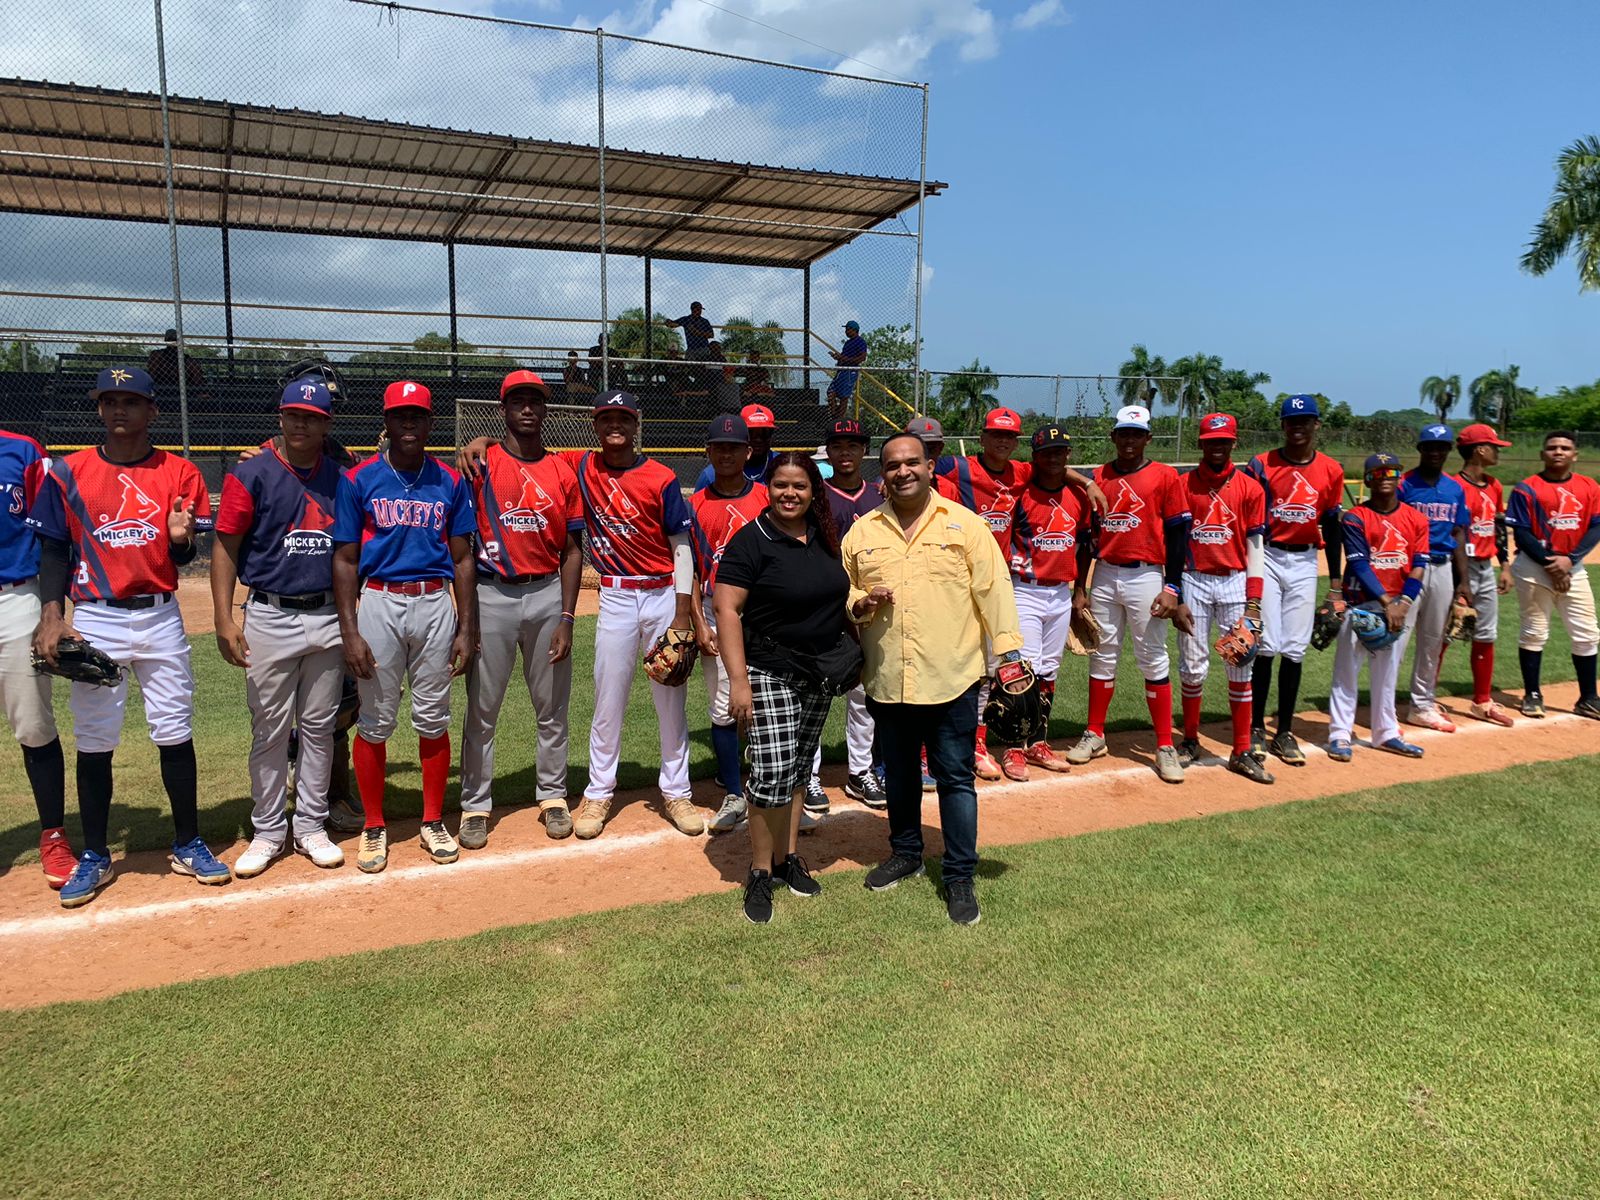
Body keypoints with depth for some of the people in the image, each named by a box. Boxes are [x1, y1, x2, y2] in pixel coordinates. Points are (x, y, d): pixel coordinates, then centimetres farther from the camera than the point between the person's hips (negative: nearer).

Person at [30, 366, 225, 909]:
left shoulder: (179, 473, 3)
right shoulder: (69, 472, 4)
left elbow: (187, 556, 4)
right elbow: (54, 549, 5)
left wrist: (181, 539, -19)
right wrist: (52, 615, -7)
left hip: (160, 618, 0)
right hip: (94, 620, 0)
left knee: (175, 733, 3)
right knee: (93, 741, 6)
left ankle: (188, 845, 16)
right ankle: (94, 856, 19)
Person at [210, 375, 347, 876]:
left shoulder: (340, 476, 8)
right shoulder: (252, 474, -3)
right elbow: (225, 548, -4)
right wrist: (224, 620, -13)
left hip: (328, 618, 3)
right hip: (270, 618, -3)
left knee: (319, 727, 10)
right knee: (270, 730, 4)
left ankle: (311, 827, 22)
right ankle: (268, 831, 18)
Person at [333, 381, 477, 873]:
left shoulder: (450, 482, 7)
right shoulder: (358, 480, 1)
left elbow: (462, 559, 8)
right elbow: (345, 560, 1)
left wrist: (466, 629, 3)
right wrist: (350, 632, -7)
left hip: (436, 604, 2)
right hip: (379, 604, -1)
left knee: (433, 719, 7)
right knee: (375, 722, 4)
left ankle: (433, 822, 21)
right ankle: (374, 827, 19)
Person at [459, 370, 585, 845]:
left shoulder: (564, 472, 7)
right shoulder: (480, 464, 0)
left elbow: (571, 551, 6)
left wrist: (566, 618, -1)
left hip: (548, 593, 2)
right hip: (491, 595, -2)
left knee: (552, 707, 10)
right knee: (482, 708, 4)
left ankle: (552, 796, 25)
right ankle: (475, 805, 17)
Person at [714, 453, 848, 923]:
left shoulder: (823, 538, 7)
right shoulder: (751, 541, -12)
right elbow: (726, 607, -17)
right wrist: (738, 678, -23)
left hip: (819, 675, 6)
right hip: (770, 673, -6)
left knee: (798, 768, 14)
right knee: (773, 770, -10)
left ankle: (786, 857, 27)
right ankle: (760, 872, 6)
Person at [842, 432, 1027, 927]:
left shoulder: (965, 524, -2)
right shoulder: (862, 531, 6)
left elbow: (994, 589, -4)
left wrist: (1010, 650, -9)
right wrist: (860, 604, -9)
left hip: (951, 678, -3)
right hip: (886, 680, 3)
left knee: (955, 778, 5)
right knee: (899, 774, 19)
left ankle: (960, 876, 18)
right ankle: (905, 852, 38)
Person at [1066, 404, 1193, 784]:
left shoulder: (1165, 477, -2)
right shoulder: (1098, 478, 8)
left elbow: (1178, 535, -3)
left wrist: (1172, 588, -9)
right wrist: (1079, 588, 8)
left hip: (1146, 577, -3)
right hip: (1105, 577, 4)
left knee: (1153, 660, 0)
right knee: (1102, 656, 11)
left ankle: (1165, 746, 7)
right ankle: (1094, 735, 22)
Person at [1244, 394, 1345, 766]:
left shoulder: (1331, 470, 6)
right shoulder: (1261, 465, -3)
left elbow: (1332, 526, 11)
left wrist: (1335, 580, 11)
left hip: (1305, 563, 3)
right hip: (1267, 558, -3)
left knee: (1294, 650, 4)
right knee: (1266, 645, -5)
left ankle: (1284, 732, 14)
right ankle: (1256, 729, 7)